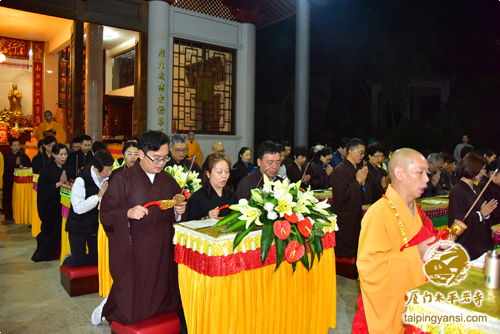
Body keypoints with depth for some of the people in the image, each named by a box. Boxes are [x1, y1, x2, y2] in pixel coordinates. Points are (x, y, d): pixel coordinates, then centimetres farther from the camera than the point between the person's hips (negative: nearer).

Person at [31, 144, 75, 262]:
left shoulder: (69, 170, 7)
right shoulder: (46, 170, -4)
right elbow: (42, 188, -12)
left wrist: (66, 182, -12)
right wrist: (58, 184, -18)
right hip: (50, 206, -3)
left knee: (60, 229, 0)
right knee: (49, 229, 5)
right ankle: (42, 255, 25)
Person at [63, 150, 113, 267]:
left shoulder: (107, 179, -6)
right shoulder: (81, 181, -22)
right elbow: (78, 208, -27)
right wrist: (99, 195, -28)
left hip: (96, 226, 5)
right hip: (78, 227, -5)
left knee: (96, 260, 11)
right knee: (79, 262, 3)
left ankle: (75, 258, 39)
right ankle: (68, 259, 37)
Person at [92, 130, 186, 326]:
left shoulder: (168, 181, 9)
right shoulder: (123, 180, -5)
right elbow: (106, 215, -8)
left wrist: (179, 212, -7)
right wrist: (128, 213, -25)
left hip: (162, 253, 5)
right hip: (133, 253, -4)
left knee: (163, 305, 11)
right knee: (131, 313, 4)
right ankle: (108, 306, 35)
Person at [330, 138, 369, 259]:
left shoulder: (358, 170, 12)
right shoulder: (339, 171, -13)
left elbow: (364, 197, 14)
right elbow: (341, 197, -21)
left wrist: (363, 182, -5)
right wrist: (357, 181, -15)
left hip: (356, 219, 8)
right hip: (344, 221, -8)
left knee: (355, 252, 14)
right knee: (345, 255, -2)